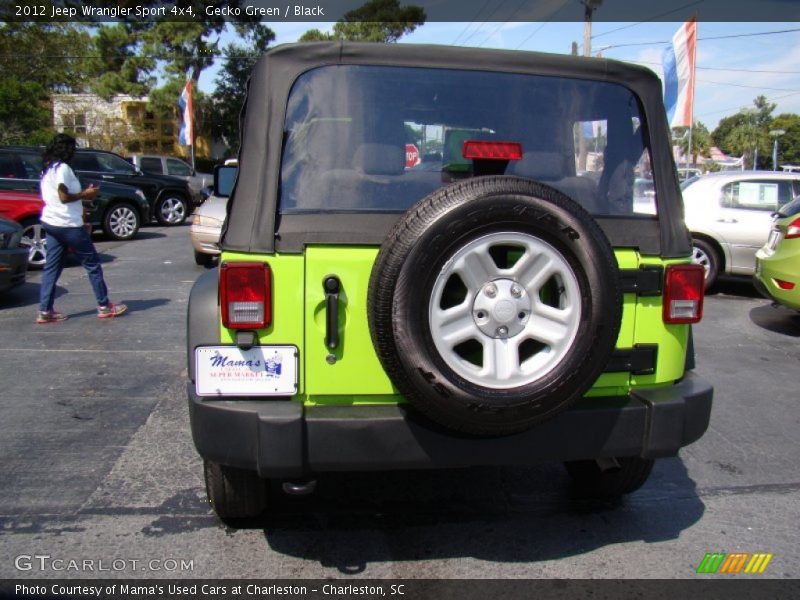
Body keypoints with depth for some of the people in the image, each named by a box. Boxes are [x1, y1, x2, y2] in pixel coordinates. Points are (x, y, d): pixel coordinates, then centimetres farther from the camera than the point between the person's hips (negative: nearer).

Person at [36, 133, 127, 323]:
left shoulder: (47, 169, 15)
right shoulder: (63, 168, -14)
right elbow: (64, 197, -21)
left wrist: (82, 194, 14)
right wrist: (85, 194, -8)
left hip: (50, 223, 9)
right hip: (68, 224, -9)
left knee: (52, 267, 8)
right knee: (93, 264, 1)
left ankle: (45, 311, 7)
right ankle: (104, 306, 6)